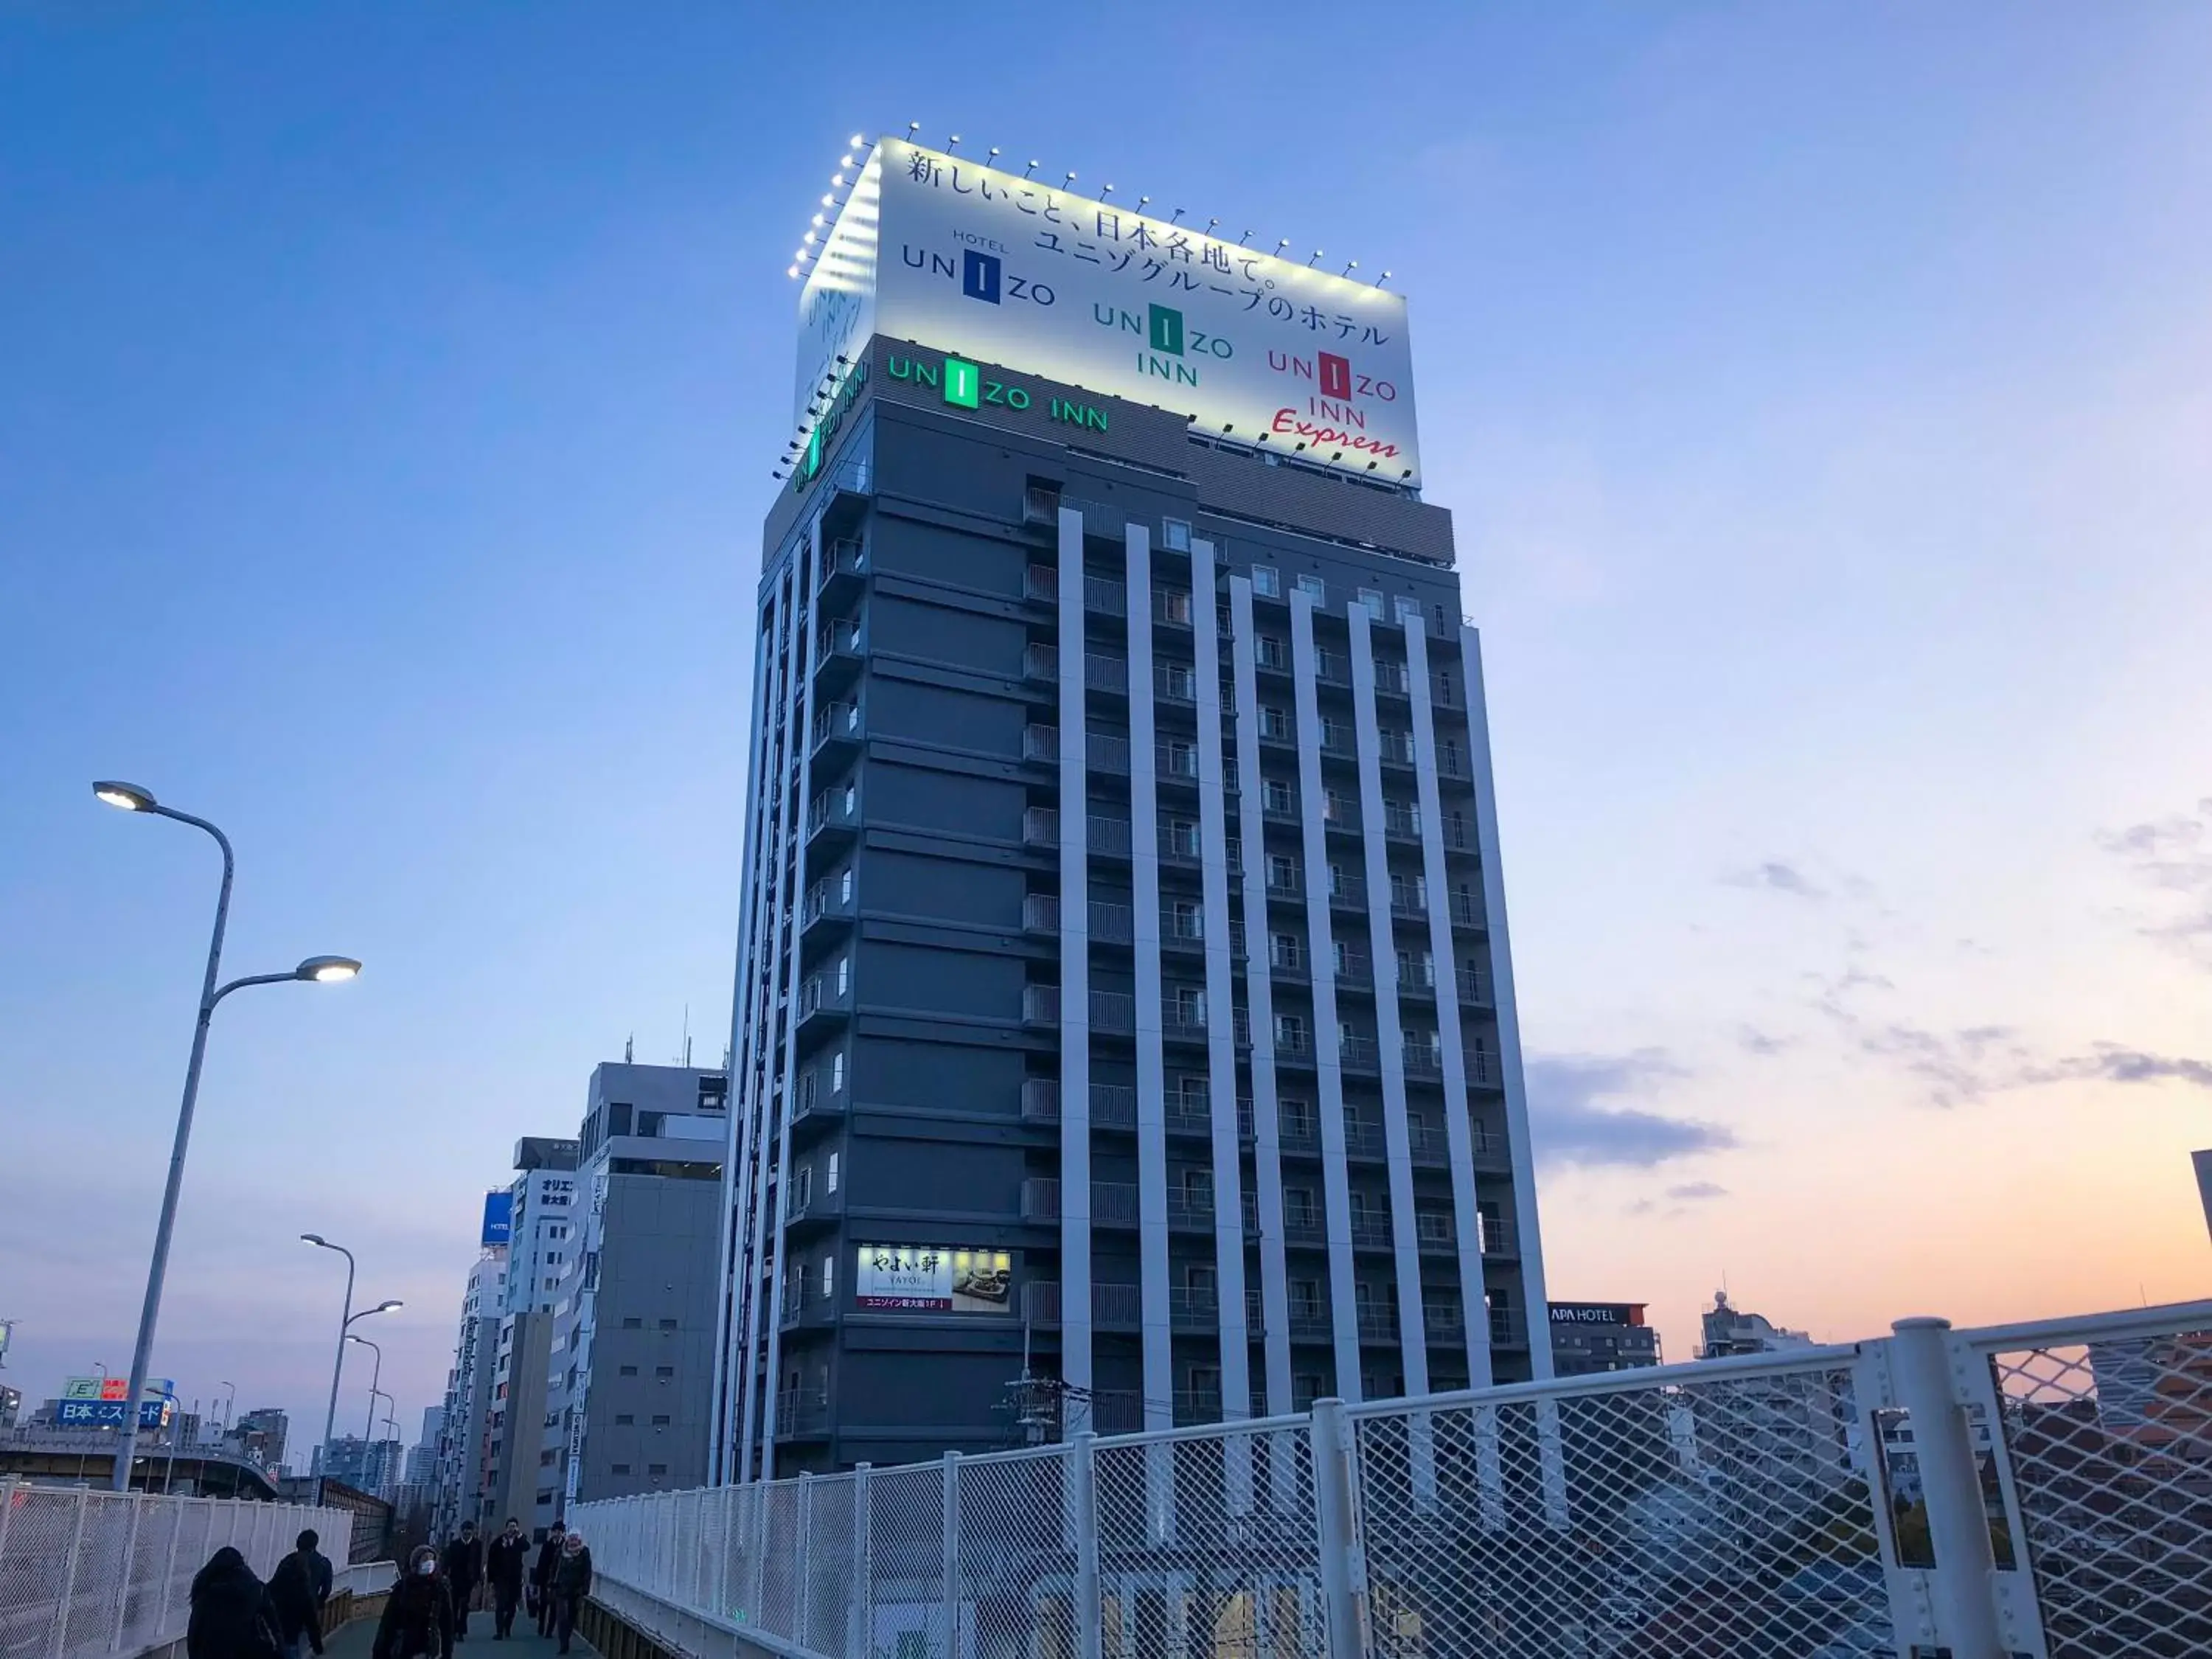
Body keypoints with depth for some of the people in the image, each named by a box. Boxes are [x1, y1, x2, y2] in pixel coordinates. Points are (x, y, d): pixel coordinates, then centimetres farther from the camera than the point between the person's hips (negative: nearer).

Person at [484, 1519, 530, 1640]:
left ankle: (507, 1629, 24)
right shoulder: (498, 1541, 0)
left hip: (515, 1578, 2)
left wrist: (519, 1535, -20)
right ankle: (499, 1631, -7)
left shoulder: (519, 1541, 4)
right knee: (500, 1605, -8)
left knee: (511, 1606, 8)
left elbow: (527, 1547, -18)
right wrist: (491, 1578, -5)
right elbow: (491, 1560, 0)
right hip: (501, 1578, -2)